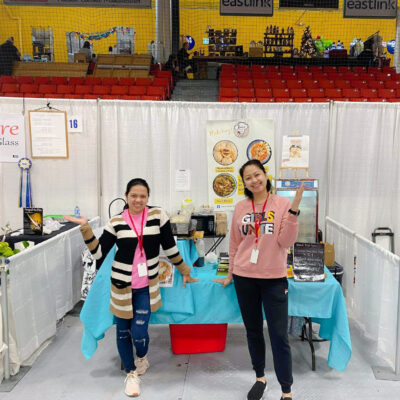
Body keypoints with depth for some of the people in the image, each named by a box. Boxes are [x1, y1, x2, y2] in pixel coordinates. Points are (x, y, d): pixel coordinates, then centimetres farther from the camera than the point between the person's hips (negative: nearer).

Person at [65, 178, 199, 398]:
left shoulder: (158, 215, -6)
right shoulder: (116, 222, -4)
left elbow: (170, 248, 1)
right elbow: (99, 252, -6)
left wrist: (185, 272, 7)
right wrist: (86, 228, -17)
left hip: (146, 285, -1)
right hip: (122, 285, 1)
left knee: (139, 333, -6)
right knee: (123, 331, 12)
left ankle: (142, 357, 32)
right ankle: (131, 373, 37)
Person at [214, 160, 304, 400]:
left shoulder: (283, 204, -5)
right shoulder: (240, 208, 2)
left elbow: (286, 241, -13)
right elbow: (235, 244, 10)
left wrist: (294, 209, -21)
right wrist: (230, 274, 15)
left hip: (274, 279, -3)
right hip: (244, 278, 3)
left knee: (279, 335, 1)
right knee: (253, 331, 16)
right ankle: (260, 378, 37)